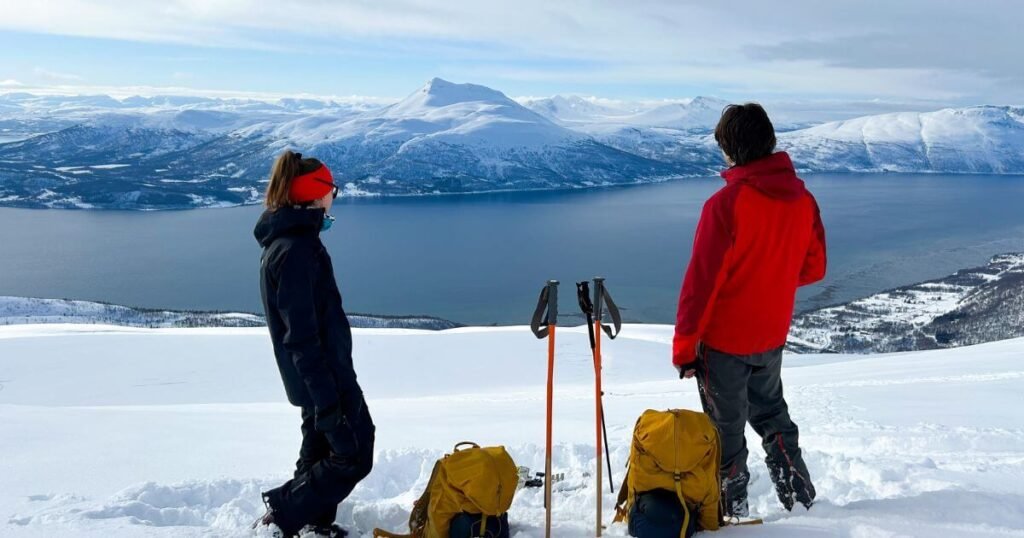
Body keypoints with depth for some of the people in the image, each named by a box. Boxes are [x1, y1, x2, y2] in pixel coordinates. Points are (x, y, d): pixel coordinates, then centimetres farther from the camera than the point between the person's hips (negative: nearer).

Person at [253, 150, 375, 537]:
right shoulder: (296, 249, -22)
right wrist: (326, 397, -23)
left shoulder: (292, 240, 9)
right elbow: (301, 335, -25)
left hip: (322, 372, 10)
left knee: (321, 448, 19)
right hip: (323, 375, -10)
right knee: (354, 455, -1)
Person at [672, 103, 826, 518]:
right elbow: (813, 267, 7)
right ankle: (799, 496, 30)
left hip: (724, 340, -5)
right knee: (772, 414, 27)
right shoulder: (802, 199, -4)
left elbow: (701, 282, -21)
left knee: (727, 427, 12)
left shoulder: (726, 203, -23)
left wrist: (684, 346, -11)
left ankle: (732, 510, 25)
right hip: (773, 337, 6)